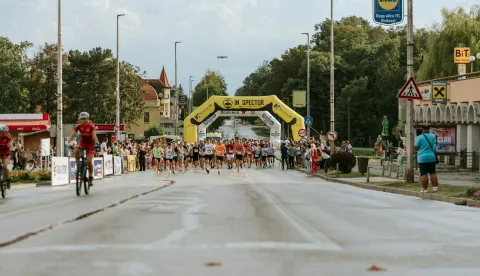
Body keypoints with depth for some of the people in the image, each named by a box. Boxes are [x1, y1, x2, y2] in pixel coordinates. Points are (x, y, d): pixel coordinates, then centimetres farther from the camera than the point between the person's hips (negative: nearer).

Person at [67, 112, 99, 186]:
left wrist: (96, 143, -49)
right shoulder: (78, 126, -14)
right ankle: (79, 167, -14)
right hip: (82, 142, 3)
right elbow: (73, 134, -21)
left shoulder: (91, 126, -24)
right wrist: (69, 143, -36)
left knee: (89, 161, -14)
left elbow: (94, 135, -34)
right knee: (76, 151, -30)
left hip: (90, 144, -3)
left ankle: (91, 177, 2)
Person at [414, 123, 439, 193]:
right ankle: (435, 187, 8)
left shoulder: (419, 137, -11)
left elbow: (416, 148, -7)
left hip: (422, 158, -4)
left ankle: (424, 189, -1)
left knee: (424, 174, -2)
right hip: (432, 157, 4)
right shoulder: (433, 136, 2)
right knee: (433, 173, 11)